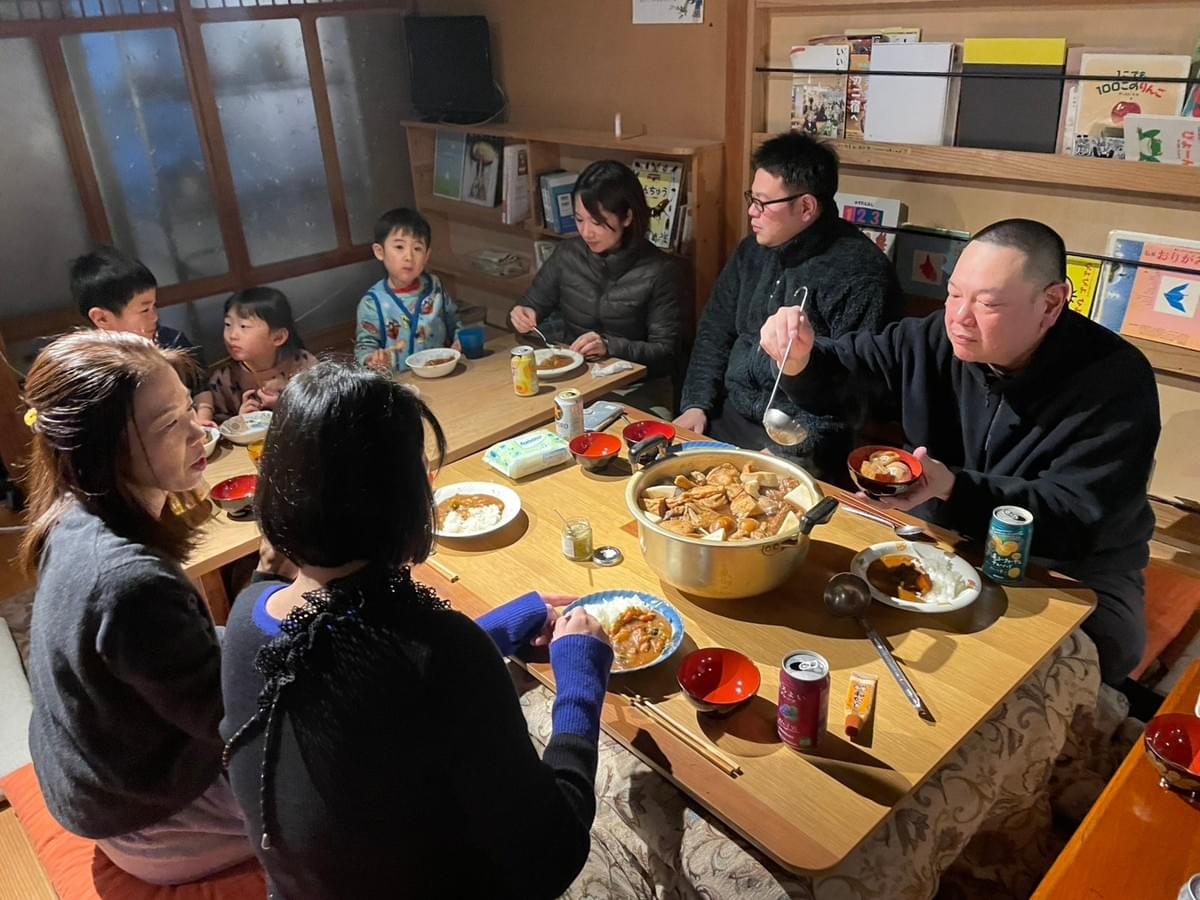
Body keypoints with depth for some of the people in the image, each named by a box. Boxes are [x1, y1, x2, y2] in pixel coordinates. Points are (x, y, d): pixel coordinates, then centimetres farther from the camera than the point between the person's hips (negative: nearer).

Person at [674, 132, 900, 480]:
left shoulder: (859, 272, -13)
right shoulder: (752, 251, 10)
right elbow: (715, 333, 16)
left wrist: (792, 449, -21)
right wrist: (696, 405, 4)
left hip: (799, 439, -6)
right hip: (727, 418, 6)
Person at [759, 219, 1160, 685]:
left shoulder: (1116, 380, -20)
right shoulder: (935, 341, -10)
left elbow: (1076, 521, -25)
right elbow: (834, 374, 1)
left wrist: (953, 488, -40)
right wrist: (798, 356, -24)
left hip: (1069, 568, -3)